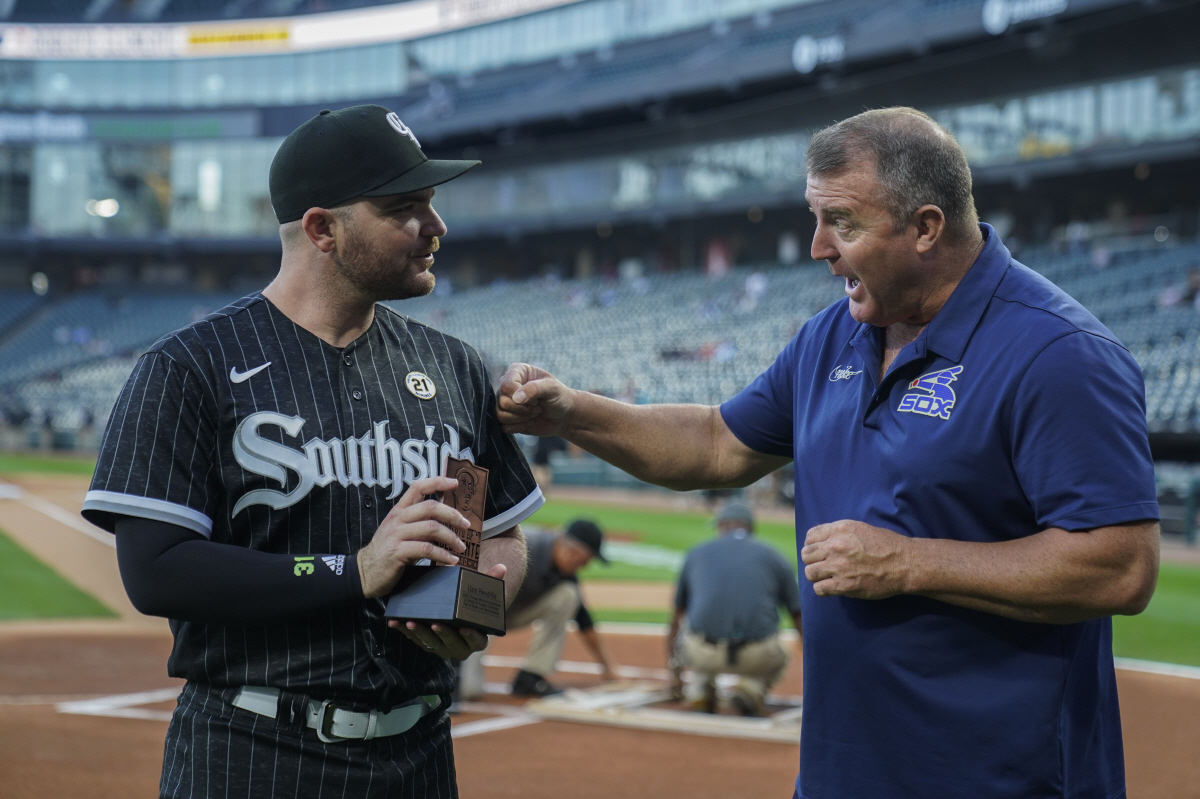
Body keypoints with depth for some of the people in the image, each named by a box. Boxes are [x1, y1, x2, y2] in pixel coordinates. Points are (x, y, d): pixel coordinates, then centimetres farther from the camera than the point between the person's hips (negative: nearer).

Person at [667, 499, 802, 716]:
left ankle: (699, 690, 11)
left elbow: (678, 611, 32)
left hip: (703, 656, 1)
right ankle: (752, 688, 2)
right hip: (758, 658, -1)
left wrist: (671, 658, 49)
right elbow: (799, 615, 17)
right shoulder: (772, 556, 16)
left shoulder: (696, 553, 19)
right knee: (778, 658, 34)